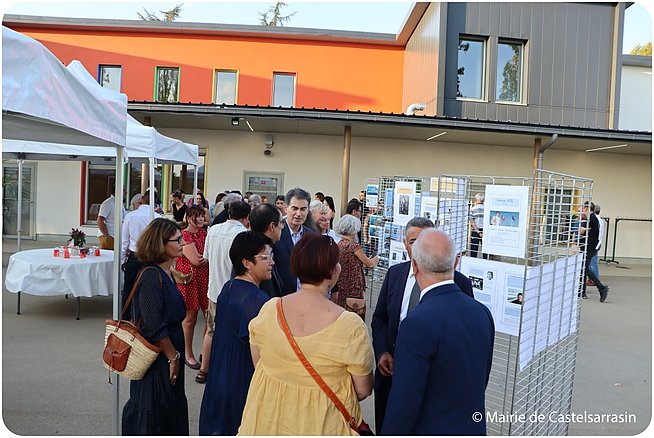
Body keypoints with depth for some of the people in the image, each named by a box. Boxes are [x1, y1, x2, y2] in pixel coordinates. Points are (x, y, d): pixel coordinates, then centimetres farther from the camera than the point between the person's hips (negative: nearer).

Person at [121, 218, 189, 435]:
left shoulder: (164, 273, 6)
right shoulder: (152, 275, -23)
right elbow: (153, 327, -25)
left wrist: (175, 355, 16)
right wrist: (173, 356, -15)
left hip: (168, 357, 9)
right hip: (156, 360, -9)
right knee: (153, 414, 8)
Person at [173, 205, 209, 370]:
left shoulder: (204, 232, 13)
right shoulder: (184, 235, -10)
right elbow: (195, 260, -17)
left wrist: (205, 258, -10)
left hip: (205, 278, 6)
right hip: (189, 278, -6)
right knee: (190, 317, 4)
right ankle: (188, 354, 20)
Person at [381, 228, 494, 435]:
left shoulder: (418, 323, -28)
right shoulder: (483, 313, -6)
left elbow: (404, 402, -24)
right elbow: (481, 381, 7)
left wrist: (390, 431, -9)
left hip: (430, 429, -6)